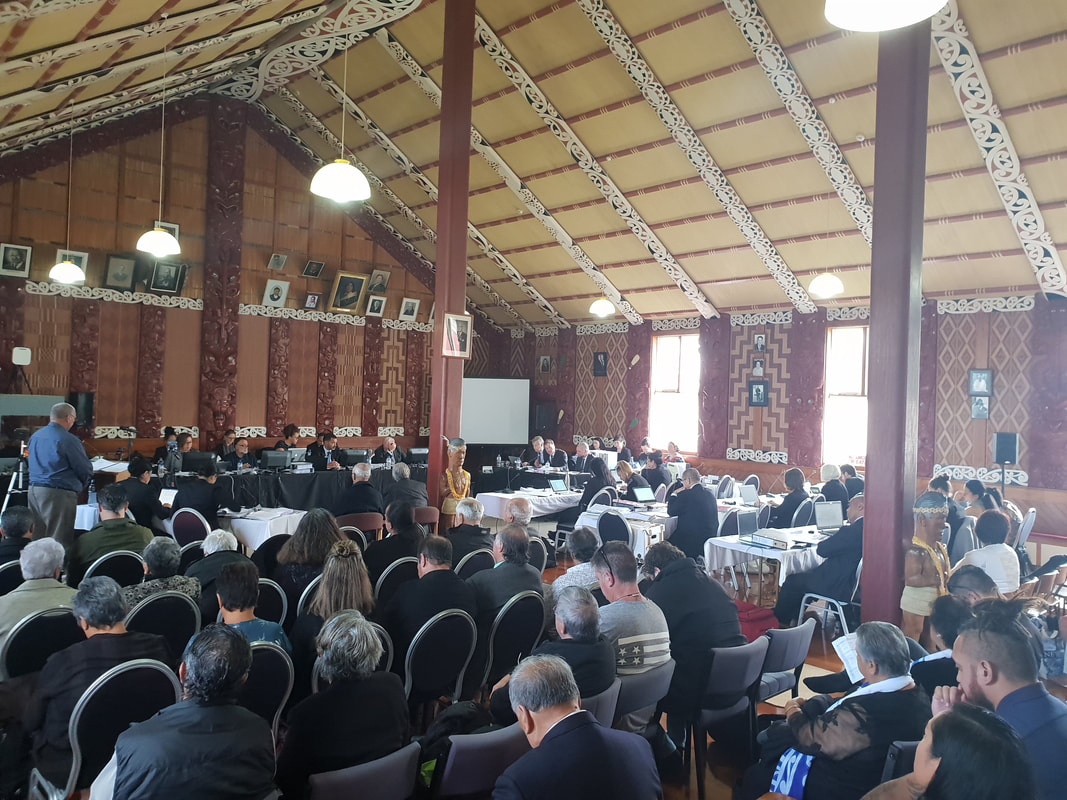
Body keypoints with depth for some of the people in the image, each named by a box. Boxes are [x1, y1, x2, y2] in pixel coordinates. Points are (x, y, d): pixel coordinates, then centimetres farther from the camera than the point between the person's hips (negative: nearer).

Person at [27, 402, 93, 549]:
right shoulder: (68, 439, -14)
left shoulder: (35, 436, 10)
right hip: (59, 493, -8)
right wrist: (79, 485, 11)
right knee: (59, 540, -4)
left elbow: (31, 462, 21)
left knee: (37, 537, 14)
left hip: (34, 489, 8)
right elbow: (85, 470, -9)